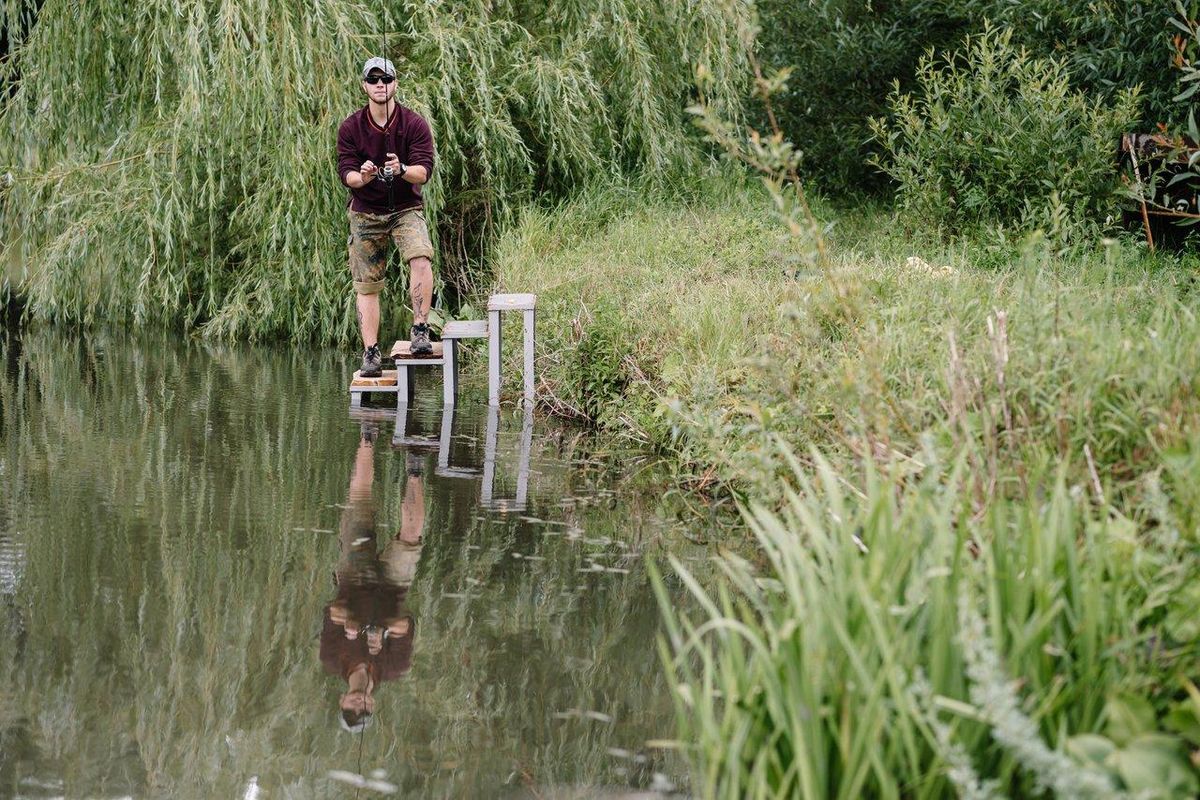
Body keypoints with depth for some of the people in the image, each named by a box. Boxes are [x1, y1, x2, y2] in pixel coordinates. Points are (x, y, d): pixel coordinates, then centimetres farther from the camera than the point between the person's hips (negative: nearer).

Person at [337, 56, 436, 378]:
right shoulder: (350, 127, -3)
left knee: (421, 258, -29)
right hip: (365, 212, 2)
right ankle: (370, 354, 7)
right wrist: (362, 177, -31)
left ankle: (420, 331, -24)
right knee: (366, 286, 1)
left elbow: (425, 170, -15)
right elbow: (345, 173, -7)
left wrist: (402, 170, -37)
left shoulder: (415, 124, -8)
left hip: (406, 209, -2)